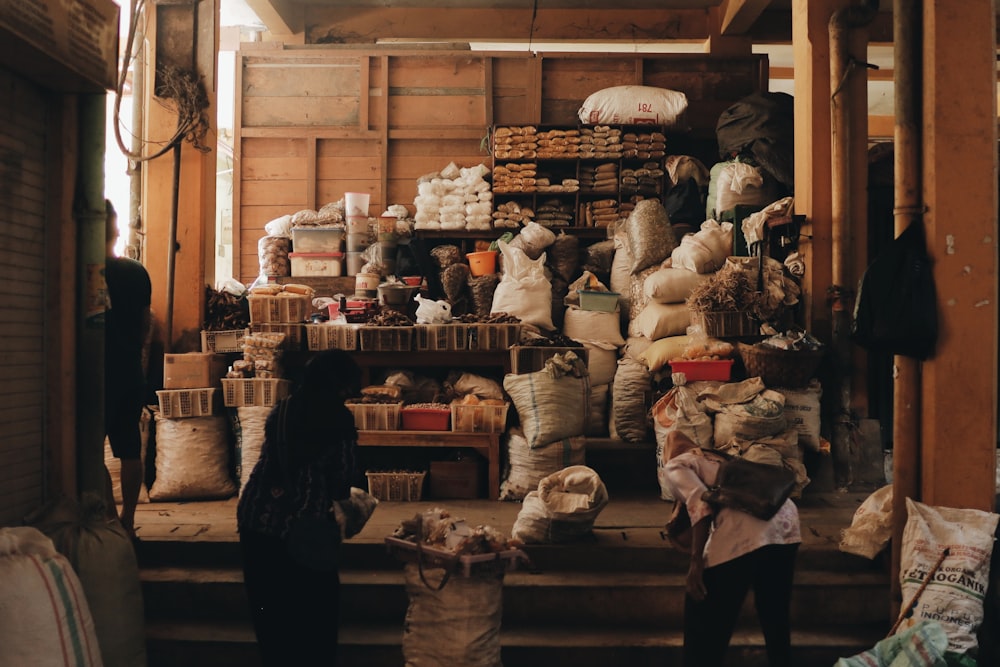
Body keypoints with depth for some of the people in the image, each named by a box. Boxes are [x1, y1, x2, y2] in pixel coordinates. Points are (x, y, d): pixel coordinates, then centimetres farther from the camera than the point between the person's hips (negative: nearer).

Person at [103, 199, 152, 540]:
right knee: (130, 450, 10)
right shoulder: (138, 272, 3)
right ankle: (127, 521, 18)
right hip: (131, 373, 6)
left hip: (98, 375, -6)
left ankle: (111, 520, 2)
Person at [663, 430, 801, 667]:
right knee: (775, 615, 23)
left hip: (744, 532, -7)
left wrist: (696, 558, -6)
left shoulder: (677, 464, 14)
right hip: (785, 521, 8)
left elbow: (701, 502, -4)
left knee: (705, 621, 5)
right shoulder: (720, 459, 35)